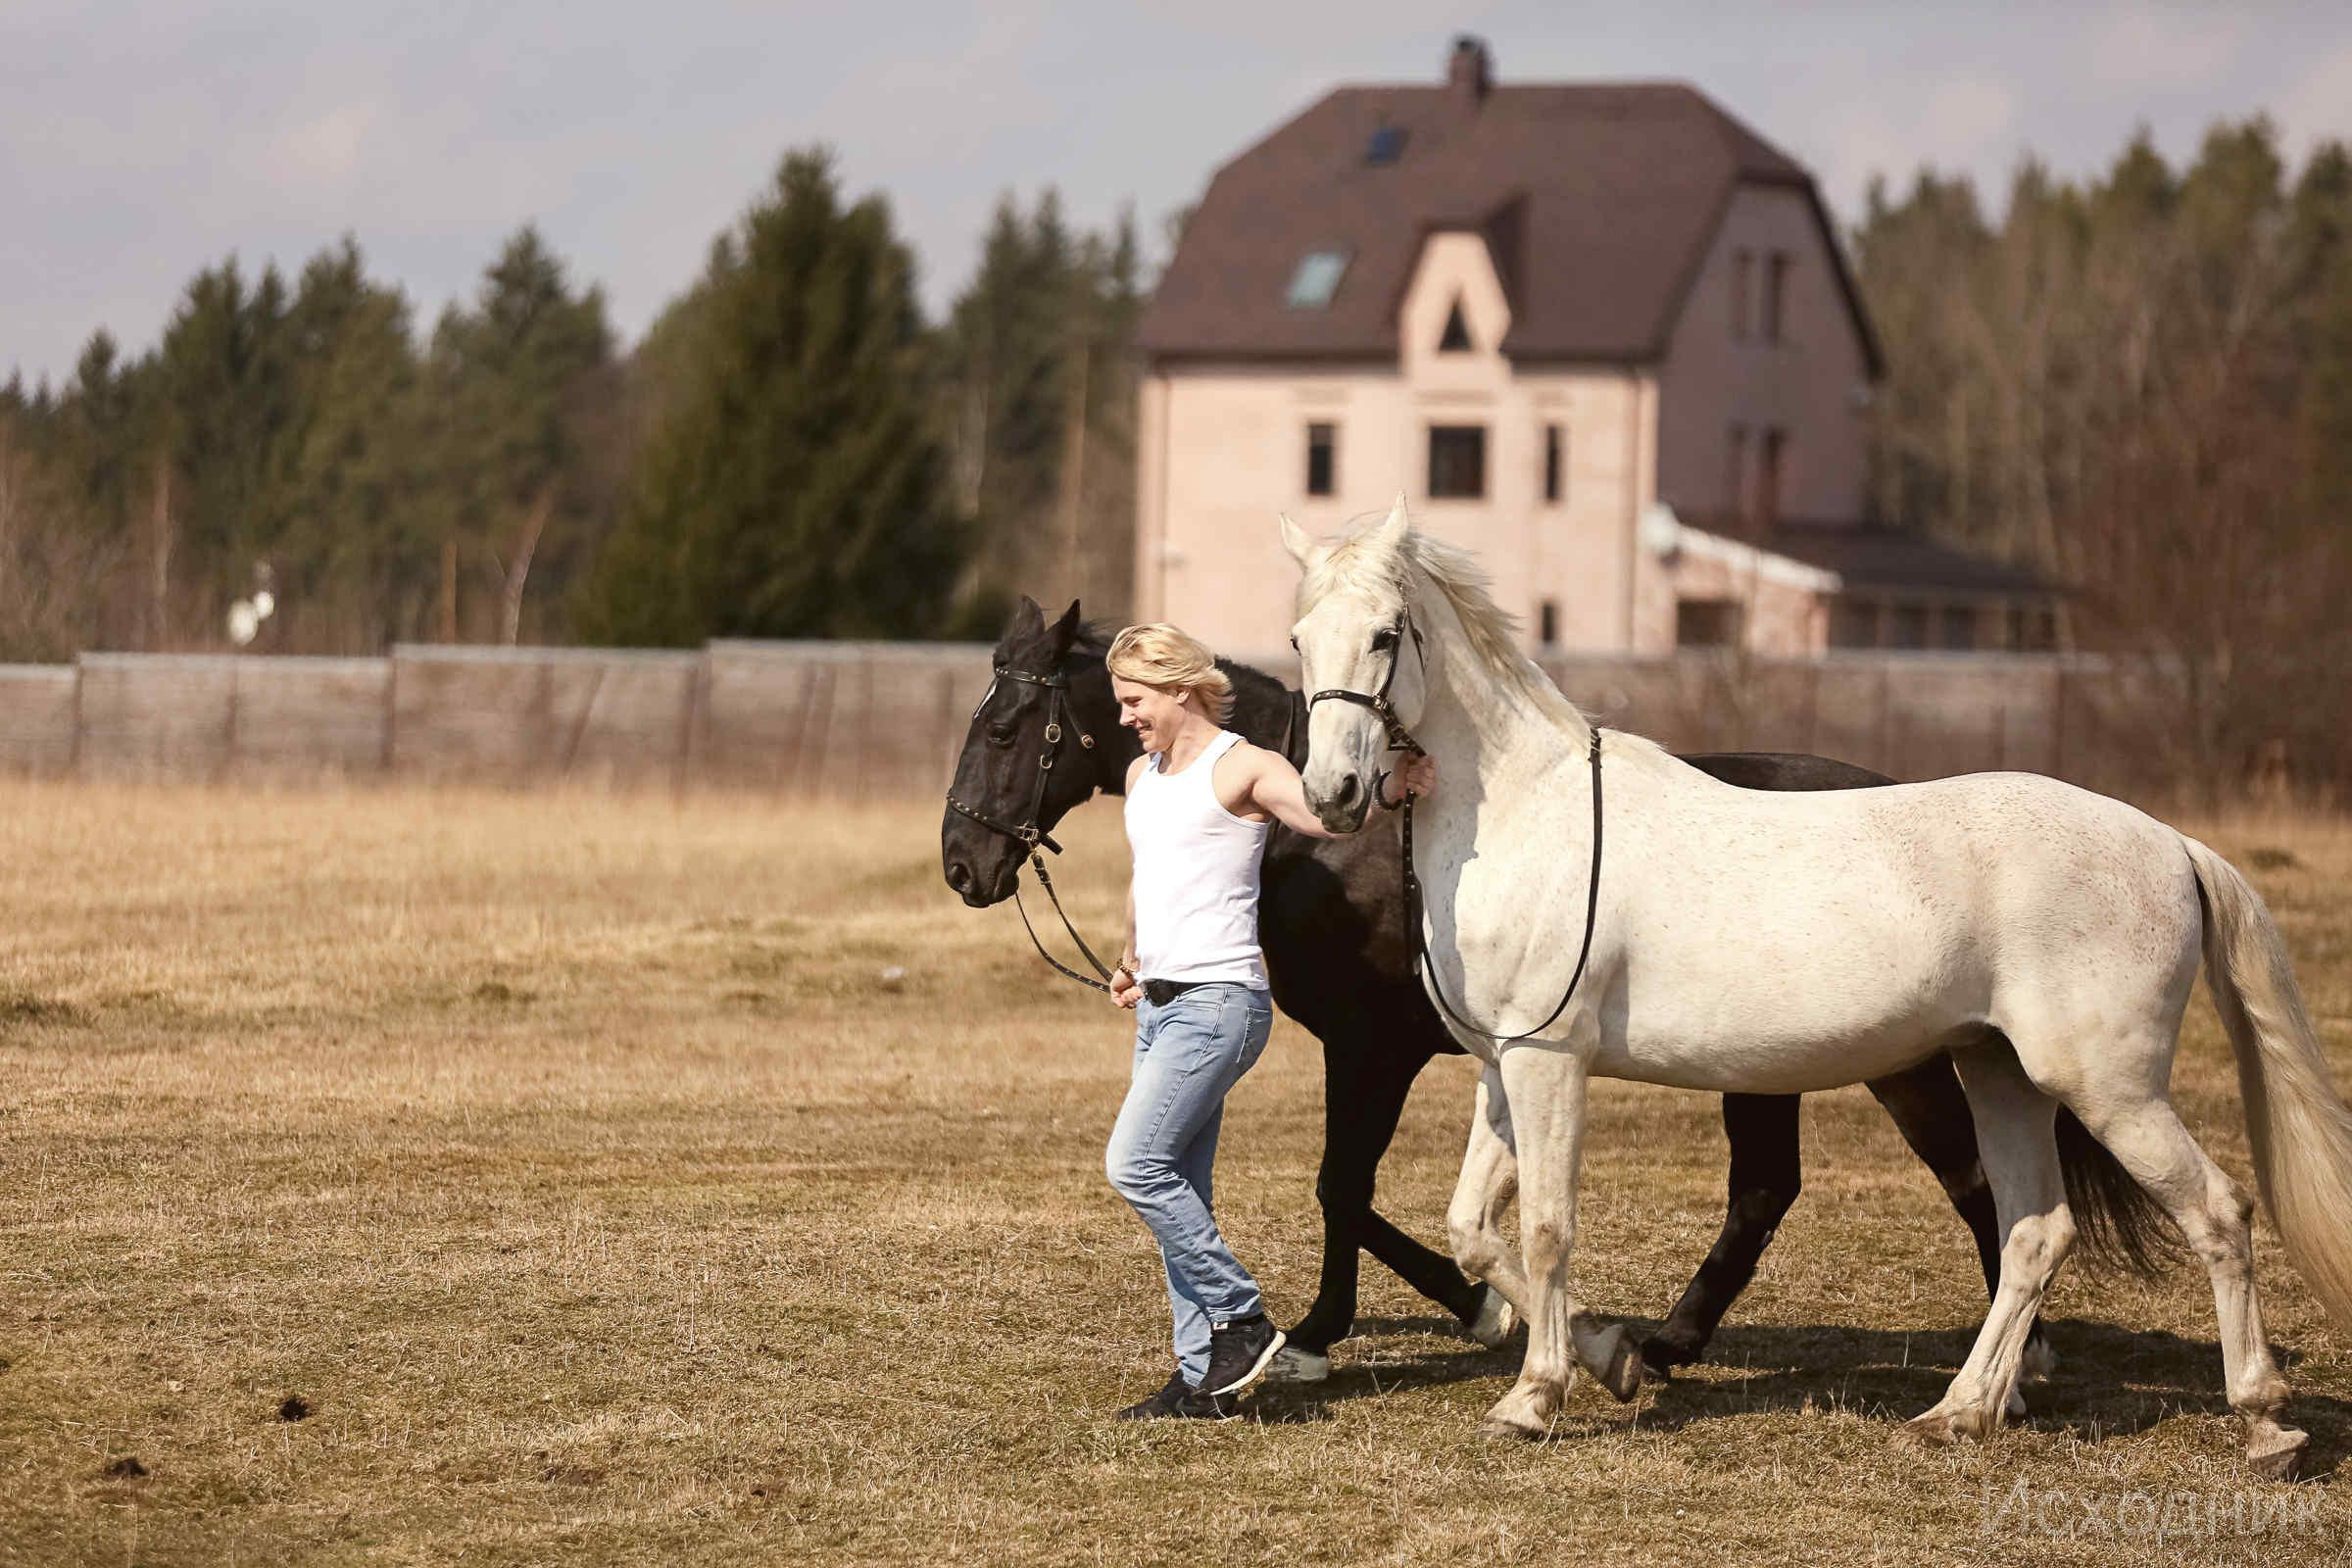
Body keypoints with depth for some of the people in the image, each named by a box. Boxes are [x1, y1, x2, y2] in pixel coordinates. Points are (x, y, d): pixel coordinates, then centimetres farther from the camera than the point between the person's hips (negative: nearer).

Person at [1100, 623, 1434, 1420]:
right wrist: (1133, 957, 38)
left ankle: (1240, 1318, -7)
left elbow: (1328, 816, -26)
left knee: (1135, 1164, -18)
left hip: (1219, 1001, -9)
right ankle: (1203, 1378, 10)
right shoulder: (1143, 776, 16)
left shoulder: (1242, 769, -9)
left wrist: (1393, 788, -43)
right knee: (1178, 1192, 7)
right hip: (1163, 1004, 9)